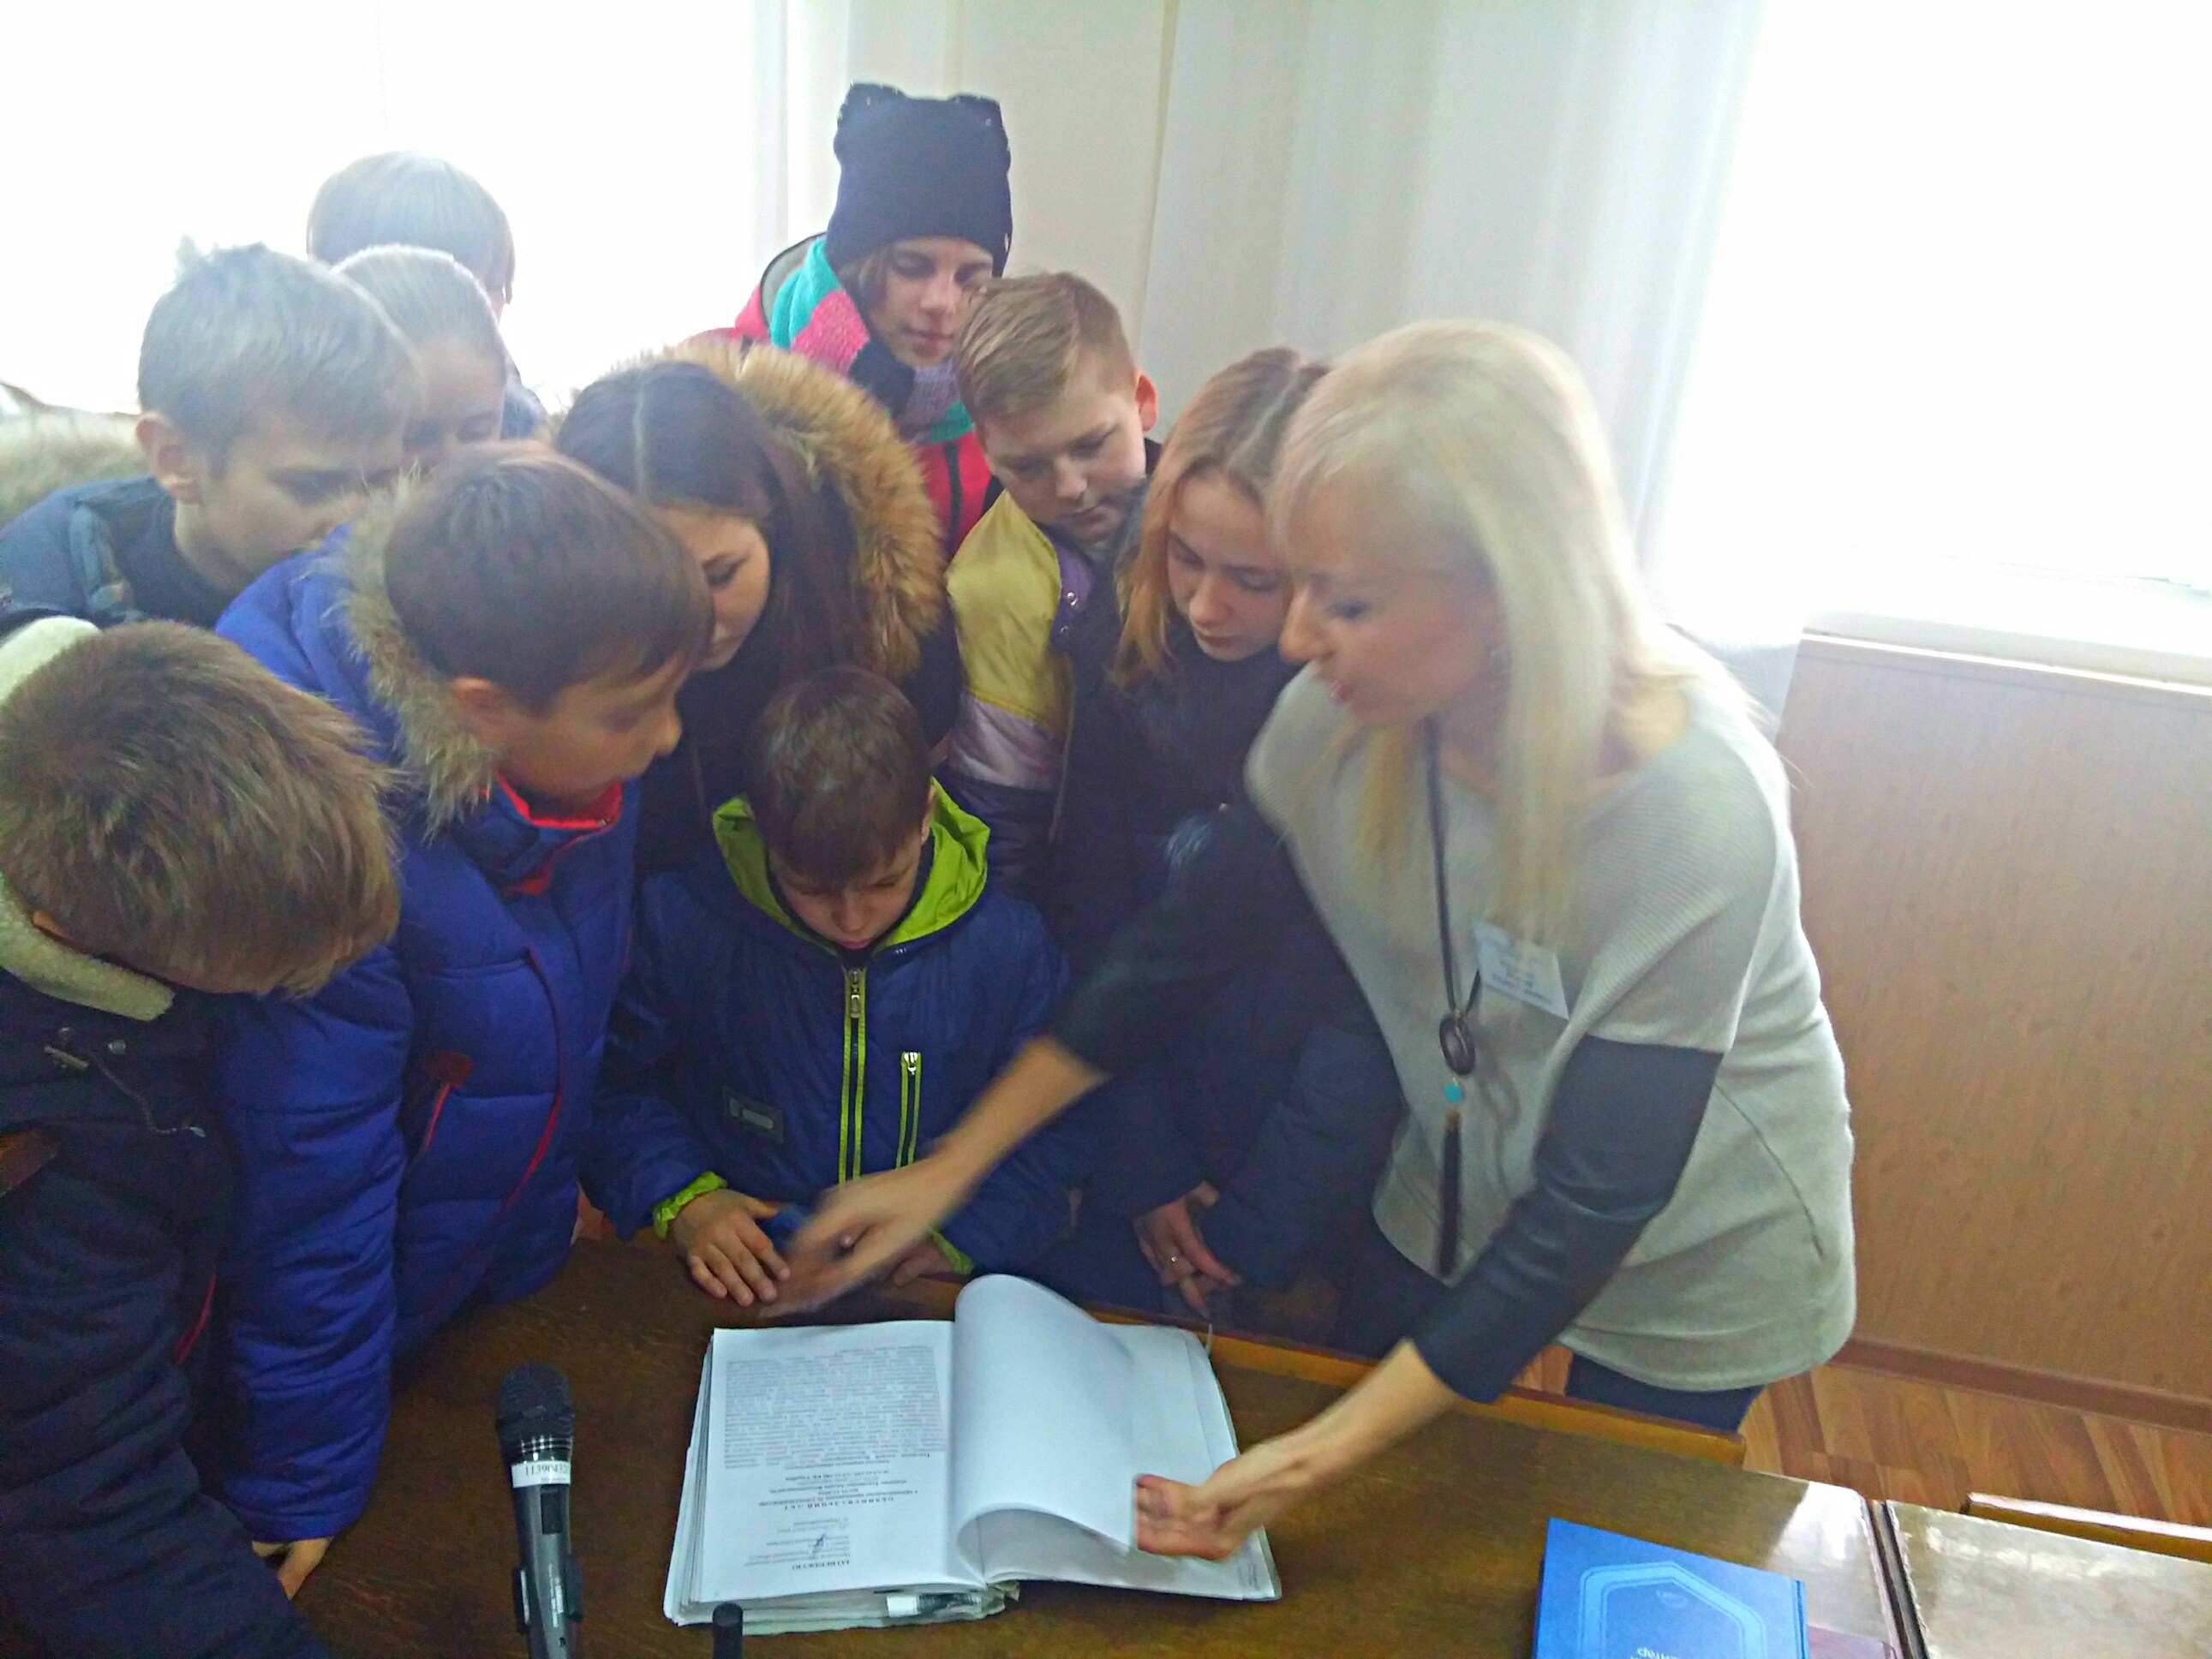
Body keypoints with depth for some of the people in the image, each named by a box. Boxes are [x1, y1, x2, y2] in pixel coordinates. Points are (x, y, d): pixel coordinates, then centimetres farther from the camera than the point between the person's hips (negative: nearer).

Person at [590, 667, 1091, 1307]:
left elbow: (1055, 1128, 3)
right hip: (742, 1290, 0)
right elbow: (613, 1084, 5)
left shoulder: (1009, 946, -8)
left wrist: (960, 1237, -10)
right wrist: (680, 1197, -11)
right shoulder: (681, 923, -8)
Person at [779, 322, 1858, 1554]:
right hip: (1458, 1202, 4)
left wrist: (1327, 1454, -34)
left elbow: (1599, 1200, -31)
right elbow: (1182, 947, -11)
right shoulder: (1342, 717, -23)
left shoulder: (1698, 808, -37)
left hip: (1694, 1259, -3)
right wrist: (946, 1172, -9)